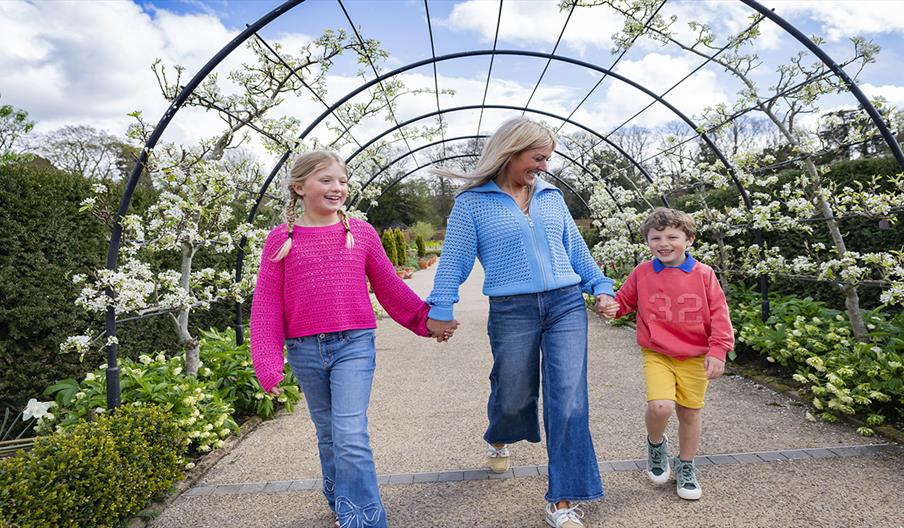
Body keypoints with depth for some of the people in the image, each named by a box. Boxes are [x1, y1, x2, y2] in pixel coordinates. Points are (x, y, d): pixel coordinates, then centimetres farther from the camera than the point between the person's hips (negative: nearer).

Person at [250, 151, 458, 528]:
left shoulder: (361, 232, 1)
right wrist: (267, 362, -5)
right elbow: (267, 301, 0)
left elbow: (389, 286, 8)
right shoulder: (281, 238, 0)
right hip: (304, 351, 2)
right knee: (328, 434, 17)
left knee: (350, 436, -9)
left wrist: (425, 320, 7)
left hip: (354, 345, -1)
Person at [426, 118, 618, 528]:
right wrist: (441, 309, -6)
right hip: (512, 312, -3)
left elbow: (576, 248, 18)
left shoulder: (551, 197, 12)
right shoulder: (473, 202, 0)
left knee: (569, 400, -3)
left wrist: (600, 286, 15)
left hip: (566, 304, 3)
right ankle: (499, 441, 49)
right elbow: (454, 260, -1)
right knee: (513, 396, 12)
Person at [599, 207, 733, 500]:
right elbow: (624, 300, 10)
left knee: (690, 412, 11)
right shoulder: (642, 273, -3)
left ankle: (686, 467, 36)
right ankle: (655, 443, 16)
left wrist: (717, 351, -10)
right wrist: (611, 308, -12)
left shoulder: (703, 274, -4)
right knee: (660, 406, -20)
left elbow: (719, 314, -2)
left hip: (695, 357, 1)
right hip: (657, 355, -1)